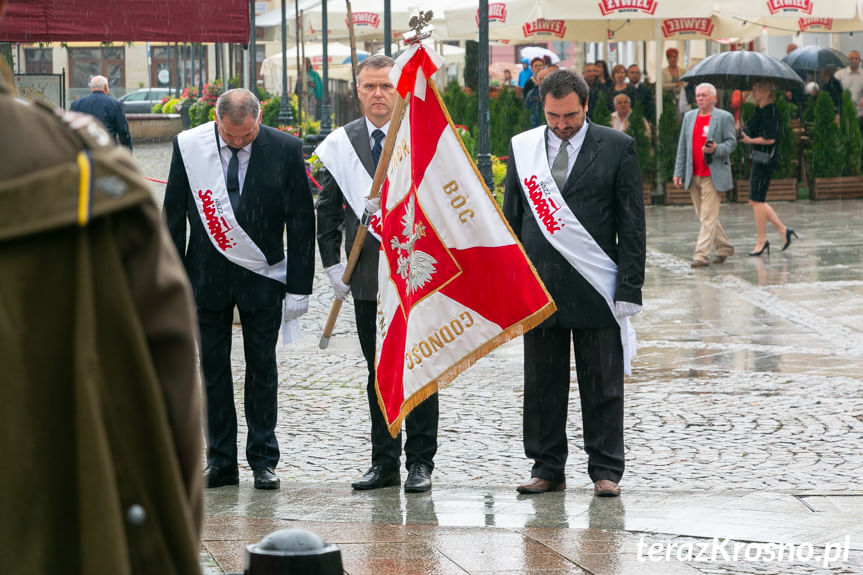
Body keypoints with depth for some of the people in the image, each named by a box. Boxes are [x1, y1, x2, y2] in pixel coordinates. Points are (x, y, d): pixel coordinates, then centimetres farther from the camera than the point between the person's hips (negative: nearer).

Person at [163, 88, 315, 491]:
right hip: (207, 275, 1)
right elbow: (173, 216, 3)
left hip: (262, 277, -1)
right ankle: (221, 462, 11)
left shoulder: (285, 149, -8)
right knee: (213, 369, 5)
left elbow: (302, 220, -4)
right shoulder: (188, 146, -5)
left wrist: (298, 287, -6)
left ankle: (263, 461, 12)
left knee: (261, 370, 4)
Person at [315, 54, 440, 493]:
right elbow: (328, 208, 10)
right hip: (367, 275, 3)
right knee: (378, 373, 8)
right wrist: (332, 263, 1)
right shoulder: (341, 144, 6)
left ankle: (420, 462, 8)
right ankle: (384, 463, 15)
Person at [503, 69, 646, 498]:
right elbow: (512, 217, 12)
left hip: (595, 286, -3)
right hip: (538, 284, 3)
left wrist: (630, 287, -7)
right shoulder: (523, 147, 8)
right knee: (541, 383, 7)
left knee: (602, 385, 2)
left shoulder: (616, 148, 0)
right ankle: (547, 468, 15)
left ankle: (605, 470, 10)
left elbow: (631, 222, -1)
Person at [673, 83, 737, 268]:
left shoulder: (724, 117, -2)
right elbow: (682, 146, 13)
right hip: (693, 176, 6)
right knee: (704, 216, 11)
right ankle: (724, 247, 25)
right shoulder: (689, 117, 13)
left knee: (708, 217, -9)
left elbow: (731, 142, -3)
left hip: (713, 175, -6)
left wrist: (716, 149, -23)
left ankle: (701, 255, -11)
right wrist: (678, 172, 8)